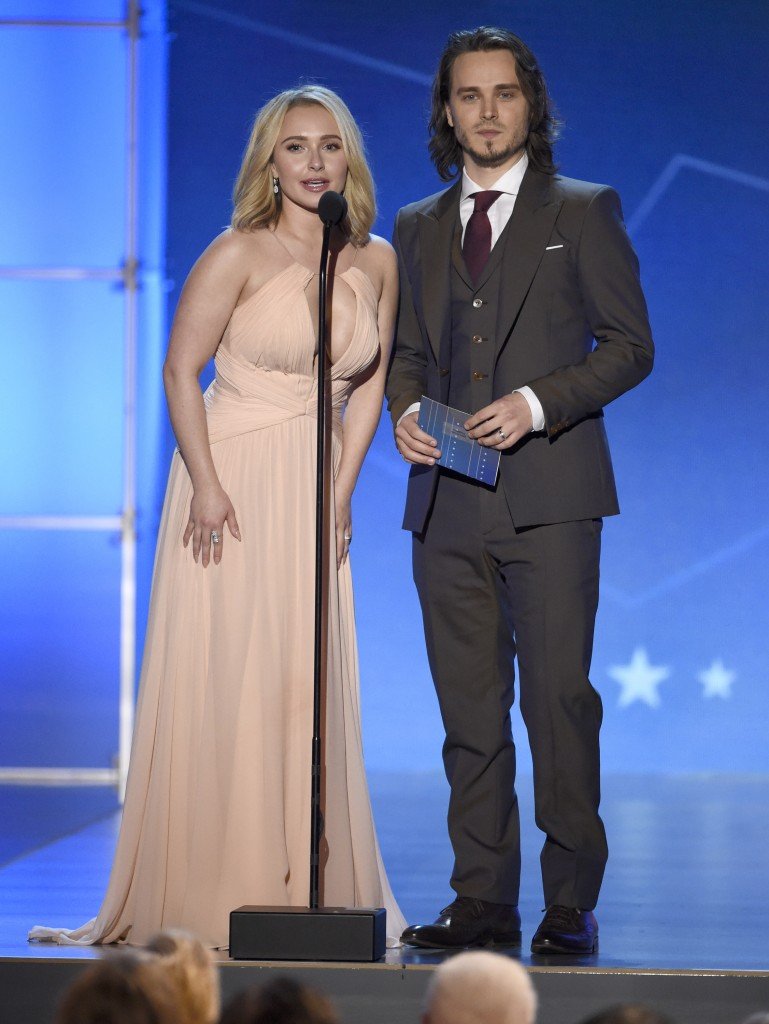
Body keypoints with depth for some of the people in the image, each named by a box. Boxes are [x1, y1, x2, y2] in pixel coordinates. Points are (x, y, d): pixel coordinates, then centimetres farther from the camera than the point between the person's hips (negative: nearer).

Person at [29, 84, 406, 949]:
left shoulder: (375, 262, 5)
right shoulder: (239, 254, -9)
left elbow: (368, 386, 10)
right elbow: (180, 370, -9)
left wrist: (340, 495, 3)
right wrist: (206, 484, -15)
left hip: (312, 494, 5)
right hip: (230, 480, -5)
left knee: (309, 684, 6)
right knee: (220, 678, -2)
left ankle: (304, 893, 14)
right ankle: (208, 898, 5)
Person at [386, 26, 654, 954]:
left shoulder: (583, 211, 5)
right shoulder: (417, 228, 18)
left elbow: (629, 344, 2)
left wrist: (538, 402, -12)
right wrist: (404, 409, 0)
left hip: (548, 495, -4)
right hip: (447, 501, 4)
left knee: (558, 698, -7)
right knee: (469, 711, 4)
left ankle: (571, 904, 0)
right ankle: (482, 901, 10)